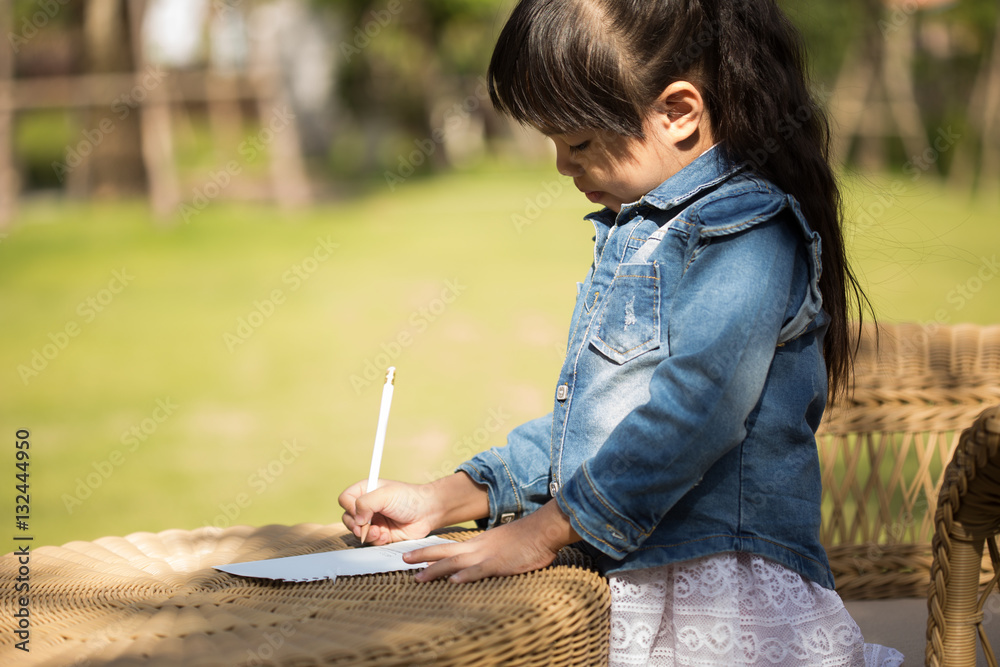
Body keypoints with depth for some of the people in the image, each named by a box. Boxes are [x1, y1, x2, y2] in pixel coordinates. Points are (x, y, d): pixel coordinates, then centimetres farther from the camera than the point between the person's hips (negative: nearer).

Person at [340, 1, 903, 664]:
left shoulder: (749, 233, -10)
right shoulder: (632, 237, 20)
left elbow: (693, 406, -22)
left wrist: (543, 530, -15)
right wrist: (445, 499, 16)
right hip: (622, 590, 8)